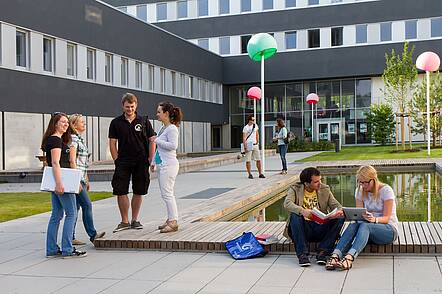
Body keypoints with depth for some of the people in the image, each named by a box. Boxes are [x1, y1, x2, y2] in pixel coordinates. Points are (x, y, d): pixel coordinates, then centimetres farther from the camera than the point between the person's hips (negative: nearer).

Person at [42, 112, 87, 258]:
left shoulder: (56, 140, 18)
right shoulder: (56, 140, -12)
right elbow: (55, 163, -20)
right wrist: (59, 183, -26)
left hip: (57, 182, 10)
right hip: (60, 181, -10)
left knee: (56, 215, 11)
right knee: (71, 213, -6)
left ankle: (52, 249, 13)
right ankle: (67, 250, -5)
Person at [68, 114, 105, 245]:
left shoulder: (80, 139, 18)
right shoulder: (73, 138, -10)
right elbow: (72, 161, -17)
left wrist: (86, 180, 22)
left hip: (81, 178, 9)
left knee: (76, 207, 8)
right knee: (87, 205, -9)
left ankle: (71, 238, 12)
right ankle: (92, 234, -6)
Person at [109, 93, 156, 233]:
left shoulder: (144, 121, 4)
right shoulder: (116, 122, 4)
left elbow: (152, 141, 6)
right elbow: (112, 143, 5)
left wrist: (150, 160, -2)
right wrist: (117, 161, -2)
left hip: (141, 162, 0)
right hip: (123, 162, 0)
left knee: (138, 192, 6)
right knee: (121, 192, -3)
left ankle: (134, 220, 19)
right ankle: (125, 221, 8)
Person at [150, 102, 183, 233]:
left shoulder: (172, 129, -12)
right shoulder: (163, 128, 16)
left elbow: (173, 145, -24)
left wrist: (157, 140, -17)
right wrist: (154, 162, 23)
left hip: (169, 164, -10)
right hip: (162, 164, 10)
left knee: (167, 193, -9)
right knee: (166, 194, 13)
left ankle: (173, 222, -6)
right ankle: (170, 219, 20)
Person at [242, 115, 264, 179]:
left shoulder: (255, 125, 9)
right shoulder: (246, 128, -8)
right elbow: (244, 138, -10)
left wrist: (257, 142, 14)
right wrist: (245, 147, -17)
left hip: (255, 145, 5)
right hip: (248, 145, -5)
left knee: (258, 160, 4)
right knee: (248, 160, -3)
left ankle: (260, 174, 9)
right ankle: (250, 174, 4)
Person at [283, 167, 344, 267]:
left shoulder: (325, 189, 11)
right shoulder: (295, 189, 0)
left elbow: (335, 204, 3)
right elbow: (287, 203, -19)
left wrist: (339, 211, -23)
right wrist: (302, 210, -39)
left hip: (320, 228, 2)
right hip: (303, 229, -2)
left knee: (339, 218, -20)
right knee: (295, 216, -32)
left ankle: (322, 252, -20)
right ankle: (302, 254, -28)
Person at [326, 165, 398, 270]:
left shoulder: (386, 190, -9)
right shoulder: (360, 191, 6)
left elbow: (386, 218, -13)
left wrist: (374, 219, -35)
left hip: (389, 229, -4)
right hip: (367, 228, 4)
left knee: (364, 225, -37)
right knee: (353, 225, -31)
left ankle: (349, 258, -59)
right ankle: (335, 256, -51)